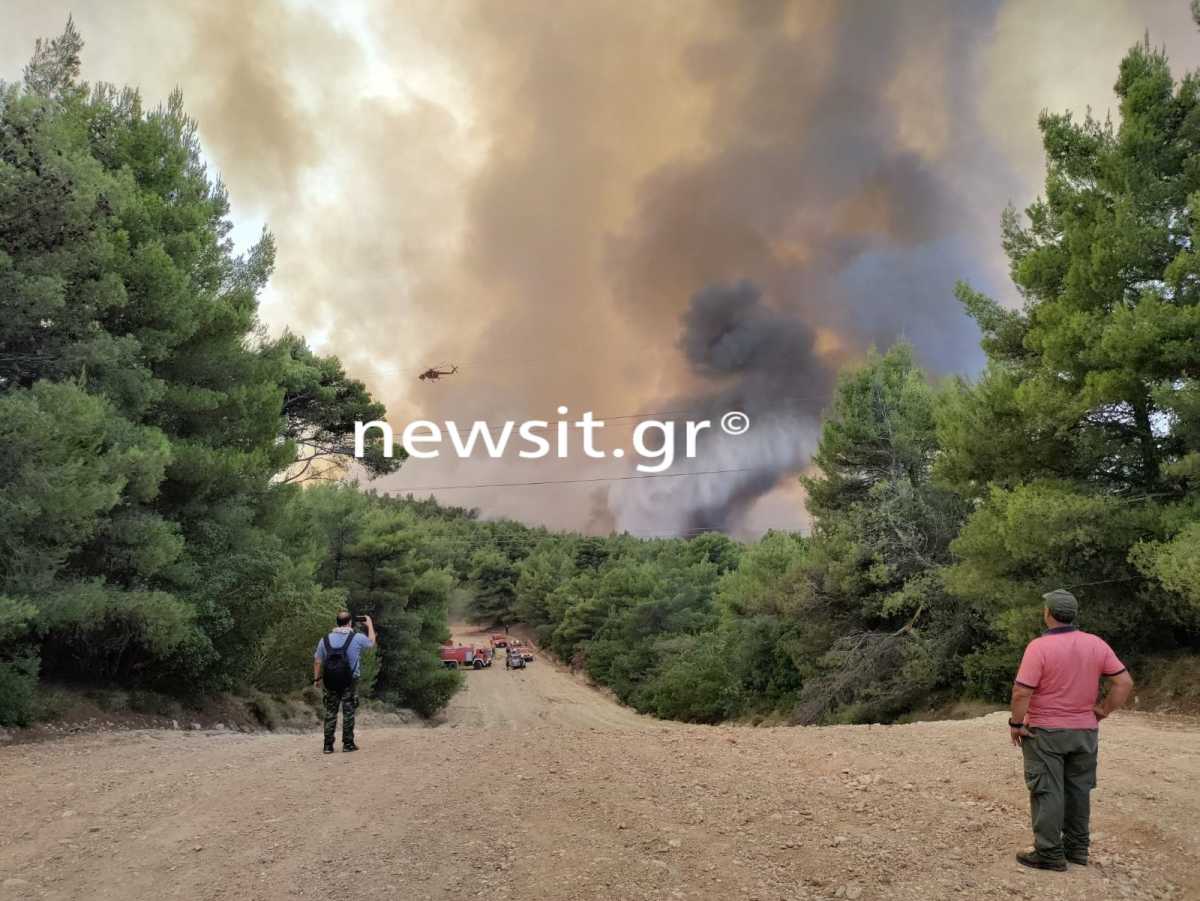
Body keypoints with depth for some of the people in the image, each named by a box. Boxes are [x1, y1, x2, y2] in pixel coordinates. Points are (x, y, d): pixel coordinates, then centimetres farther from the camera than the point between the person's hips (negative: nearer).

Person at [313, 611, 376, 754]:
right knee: (348, 713, 5)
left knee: (330, 712, 8)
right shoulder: (357, 638, -5)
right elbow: (371, 642, 15)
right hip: (350, 682, -2)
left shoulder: (325, 639, 3)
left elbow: (317, 661, 4)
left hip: (331, 682, 3)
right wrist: (370, 625, 27)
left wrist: (317, 678, 14)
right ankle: (348, 744, 9)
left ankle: (328, 745, 9)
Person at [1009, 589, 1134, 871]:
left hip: (1045, 732, -5)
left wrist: (1016, 724, -8)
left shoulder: (1039, 646, -18)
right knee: (1078, 790, 16)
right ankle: (1077, 847, 25)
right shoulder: (1096, 644, -2)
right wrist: (1102, 711, 6)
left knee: (1047, 792, 2)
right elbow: (1125, 682, 0)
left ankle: (1050, 853, 5)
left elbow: (1021, 692, -21)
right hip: (1085, 731, 5)